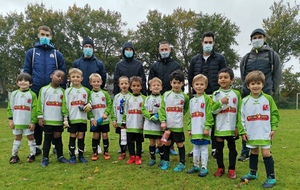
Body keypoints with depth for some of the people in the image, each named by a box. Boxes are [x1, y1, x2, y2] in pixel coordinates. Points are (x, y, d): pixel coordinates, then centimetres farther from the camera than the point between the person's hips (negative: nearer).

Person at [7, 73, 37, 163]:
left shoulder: (32, 95, -7)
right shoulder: (14, 94, 2)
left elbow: (34, 109, -8)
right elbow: (10, 107, 6)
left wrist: (33, 122, -11)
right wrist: (10, 119, 0)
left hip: (28, 122, -3)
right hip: (17, 122, 3)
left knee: (30, 137, 9)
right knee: (17, 138, 15)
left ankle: (32, 154, 20)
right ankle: (14, 155, 26)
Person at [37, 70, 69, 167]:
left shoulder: (63, 91, 6)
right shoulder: (44, 89, 0)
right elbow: (40, 103, -2)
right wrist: (40, 117, -6)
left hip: (59, 120, 2)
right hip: (47, 120, -2)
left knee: (58, 138, 11)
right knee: (47, 138, 8)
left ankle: (60, 156, 22)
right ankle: (45, 158, 18)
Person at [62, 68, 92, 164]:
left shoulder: (86, 90, 6)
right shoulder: (68, 91, 1)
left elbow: (89, 102, 15)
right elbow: (65, 105, -1)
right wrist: (65, 119, -7)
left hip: (83, 118, 1)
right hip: (72, 118, -1)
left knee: (81, 136, 7)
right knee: (72, 136, 5)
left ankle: (81, 155, 19)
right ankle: (72, 156, 16)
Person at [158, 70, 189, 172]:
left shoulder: (184, 96, -2)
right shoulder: (166, 94, -1)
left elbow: (186, 109, 13)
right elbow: (162, 108, -3)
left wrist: (179, 114, 1)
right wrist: (163, 121, -11)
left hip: (178, 125, -2)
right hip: (167, 124, 2)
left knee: (180, 143, 6)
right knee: (167, 142, 13)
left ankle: (182, 163, 20)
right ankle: (166, 161, 29)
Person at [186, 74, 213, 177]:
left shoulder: (207, 98, -7)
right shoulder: (192, 100, 11)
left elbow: (209, 114, -12)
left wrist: (207, 127, -17)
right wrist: (189, 128, 11)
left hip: (203, 129, -6)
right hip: (194, 130, 6)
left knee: (204, 148, 3)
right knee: (195, 148, 16)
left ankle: (204, 168, 15)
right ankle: (195, 166, 29)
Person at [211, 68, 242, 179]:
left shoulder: (236, 94, 1)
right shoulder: (216, 94, -1)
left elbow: (239, 112, 2)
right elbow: (212, 110, -6)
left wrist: (238, 126, -1)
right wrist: (221, 102, -19)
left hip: (232, 127, 0)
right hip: (219, 127, 0)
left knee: (232, 148, 10)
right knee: (219, 148, 10)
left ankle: (232, 169, 23)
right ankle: (220, 168, 25)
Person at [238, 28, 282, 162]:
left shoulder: (273, 55, 8)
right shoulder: (246, 58, 14)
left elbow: (277, 76, 5)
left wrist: (272, 92, 0)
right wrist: (248, 89, 9)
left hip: (265, 96, -2)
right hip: (247, 96, 2)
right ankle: (245, 152, 13)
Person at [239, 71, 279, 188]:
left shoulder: (268, 98, -3)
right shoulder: (245, 101, -2)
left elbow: (274, 114, 2)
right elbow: (242, 117, 2)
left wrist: (274, 128, -4)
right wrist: (242, 132, 0)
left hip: (265, 133, -2)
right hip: (251, 133, 2)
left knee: (266, 153, -1)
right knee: (254, 153, 16)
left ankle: (271, 177, 15)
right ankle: (253, 173, 32)